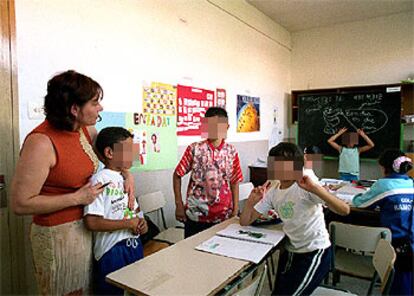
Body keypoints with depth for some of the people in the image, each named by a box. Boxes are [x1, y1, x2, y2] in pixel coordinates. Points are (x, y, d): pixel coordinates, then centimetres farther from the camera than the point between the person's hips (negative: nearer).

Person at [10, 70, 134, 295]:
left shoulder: (86, 130, -2)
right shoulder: (41, 143, -23)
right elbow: (20, 204, -20)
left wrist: (127, 174, 2)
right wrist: (77, 197, -20)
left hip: (86, 227, 7)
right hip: (57, 233, -7)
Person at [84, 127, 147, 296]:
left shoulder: (125, 178, 8)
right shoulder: (100, 180, -17)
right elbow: (91, 222, -25)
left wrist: (141, 222, -2)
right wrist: (129, 223, -19)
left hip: (134, 245, 8)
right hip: (112, 251, -8)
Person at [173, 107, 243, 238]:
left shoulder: (231, 152, -1)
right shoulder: (194, 149, -7)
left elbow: (234, 183, 7)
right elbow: (177, 175, 0)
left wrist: (235, 210, 4)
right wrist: (179, 204, -2)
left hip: (223, 216, 2)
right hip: (195, 215, -1)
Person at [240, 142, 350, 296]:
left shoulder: (304, 187, -17)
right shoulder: (272, 192, 1)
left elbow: (344, 210, -28)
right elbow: (245, 222, 1)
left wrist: (315, 188, -39)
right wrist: (251, 201, -19)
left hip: (315, 252, -6)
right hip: (291, 250, 6)